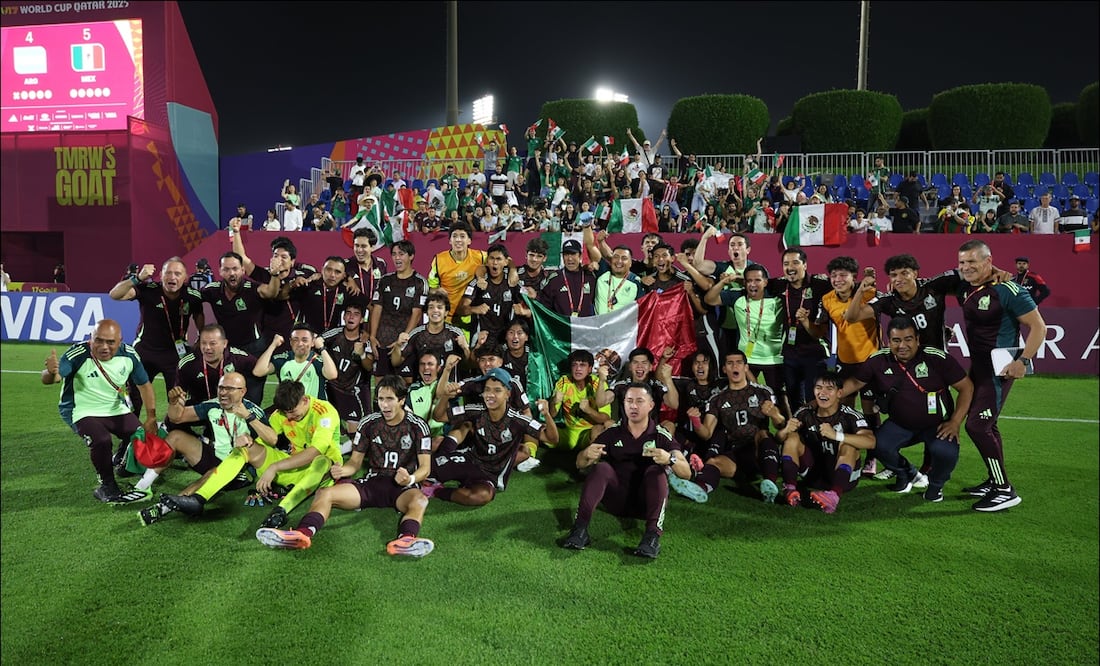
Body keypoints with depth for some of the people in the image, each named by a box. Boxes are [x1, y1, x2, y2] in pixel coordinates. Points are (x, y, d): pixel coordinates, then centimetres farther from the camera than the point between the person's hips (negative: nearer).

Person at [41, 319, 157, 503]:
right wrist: (51, 373, -66)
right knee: (101, 440, -29)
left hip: (117, 410, 5)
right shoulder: (78, 354, -27)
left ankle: (119, 462, 30)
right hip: (84, 412, -5)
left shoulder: (129, 355, -13)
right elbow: (48, 379, -41)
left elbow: (144, 385, 0)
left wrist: (151, 418, -4)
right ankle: (107, 487, -7)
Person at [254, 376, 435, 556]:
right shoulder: (369, 423, 8)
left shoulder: (417, 426, -2)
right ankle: (302, 533, -45)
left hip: (402, 487, -4)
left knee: (419, 500, -39)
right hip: (372, 481, 4)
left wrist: (410, 479, -28)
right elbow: (355, 461, 11)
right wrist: (341, 470, -13)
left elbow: (425, 467, -6)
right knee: (325, 493, -18)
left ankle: (406, 540, -68)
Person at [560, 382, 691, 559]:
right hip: (616, 500, 1)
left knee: (656, 471, -26)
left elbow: (686, 472, -13)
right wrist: (586, 455, -27)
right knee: (601, 468, -22)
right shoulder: (612, 433, 1)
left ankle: (653, 536, -38)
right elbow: (580, 465, -1)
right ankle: (580, 529, -34)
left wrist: (669, 460, -37)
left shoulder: (661, 435, -3)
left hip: (647, 502, -1)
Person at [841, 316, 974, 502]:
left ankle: (936, 484, 8)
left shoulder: (937, 358, -18)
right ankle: (908, 474, 12)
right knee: (879, 445, -24)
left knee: (946, 452, -30)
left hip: (937, 424, -2)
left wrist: (955, 422, -16)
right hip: (900, 424, 3)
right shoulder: (878, 361, -11)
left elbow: (966, 387, -10)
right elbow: (855, 382, 0)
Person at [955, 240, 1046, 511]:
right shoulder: (964, 287, 5)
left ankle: (1005, 491, -1)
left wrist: (1022, 361, -21)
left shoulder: (1007, 290, -18)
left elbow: (1038, 326, -15)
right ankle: (994, 481, 30)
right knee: (986, 424, 16)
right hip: (978, 365, 9)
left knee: (976, 425, -12)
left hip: (1000, 368, -9)